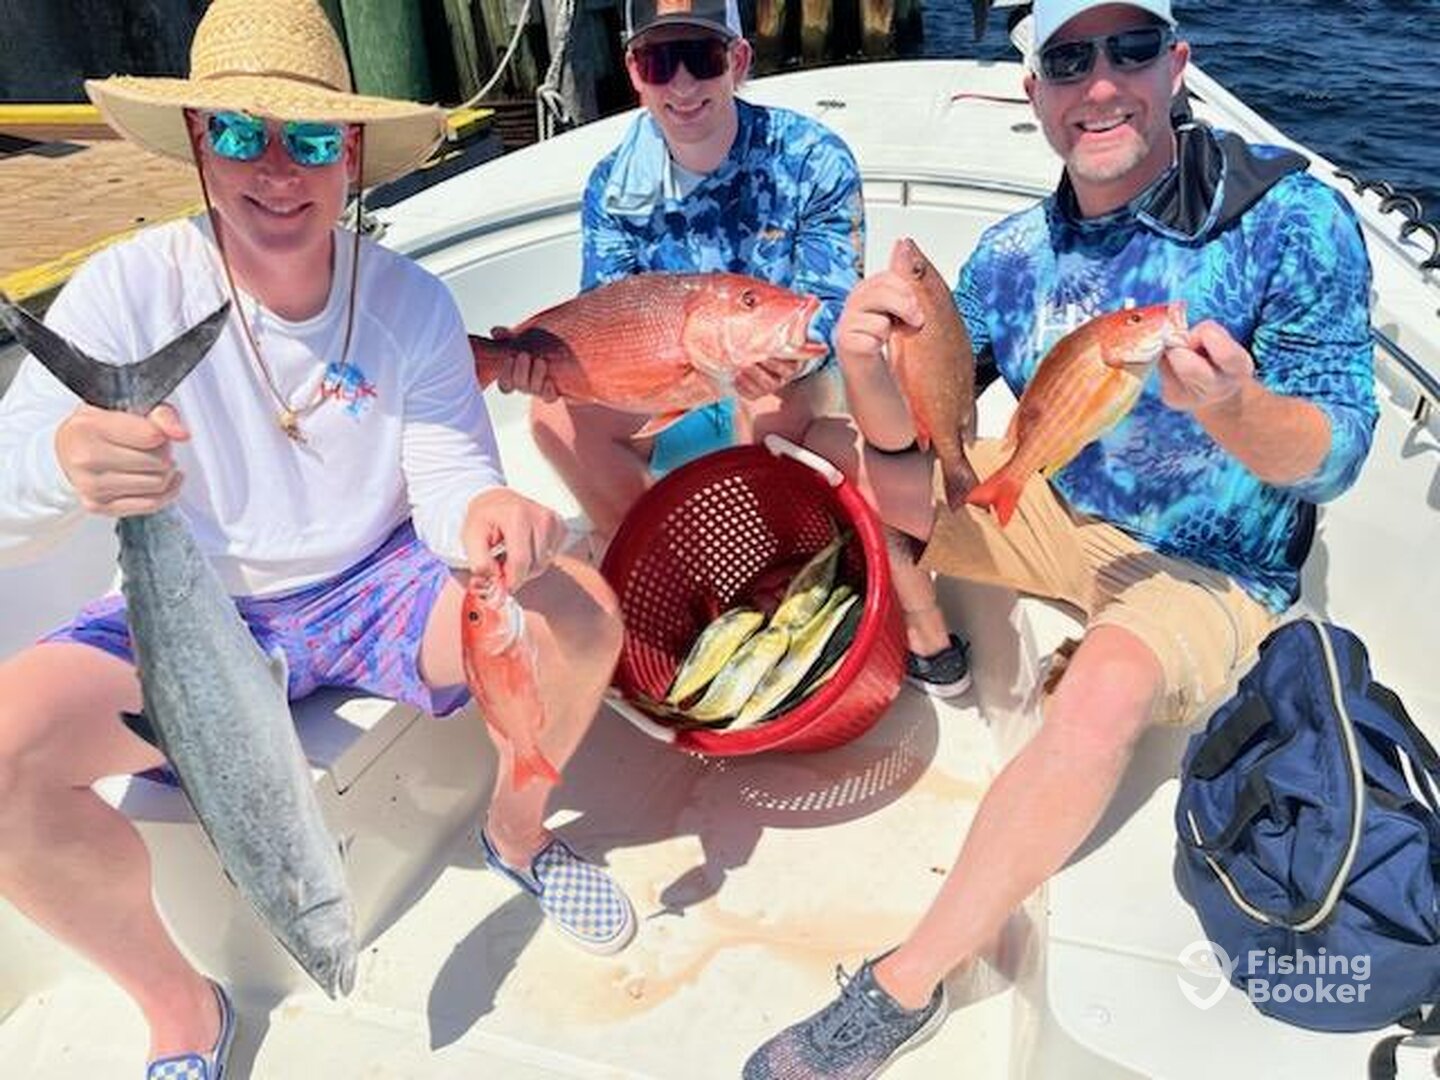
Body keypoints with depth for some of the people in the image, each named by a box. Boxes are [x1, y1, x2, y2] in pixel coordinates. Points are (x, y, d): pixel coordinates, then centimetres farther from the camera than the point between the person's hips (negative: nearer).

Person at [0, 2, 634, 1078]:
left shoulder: (412, 301, -9)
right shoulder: (129, 289, -13)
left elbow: (450, 479, -13)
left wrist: (487, 516, -39)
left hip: (375, 588, 1)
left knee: (579, 613, -22)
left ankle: (517, 828, 11)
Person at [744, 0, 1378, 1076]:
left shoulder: (1290, 215, -17)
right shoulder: (1014, 253, -5)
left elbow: (1335, 455, -18)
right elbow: (901, 435, -8)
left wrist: (1231, 410, -41)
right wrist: (867, 363, -31)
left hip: (1214, 571, -4)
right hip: (1064, 515, 5)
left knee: (1105, 689, -38)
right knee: (824, 437, -5)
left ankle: (905, 990, -20)